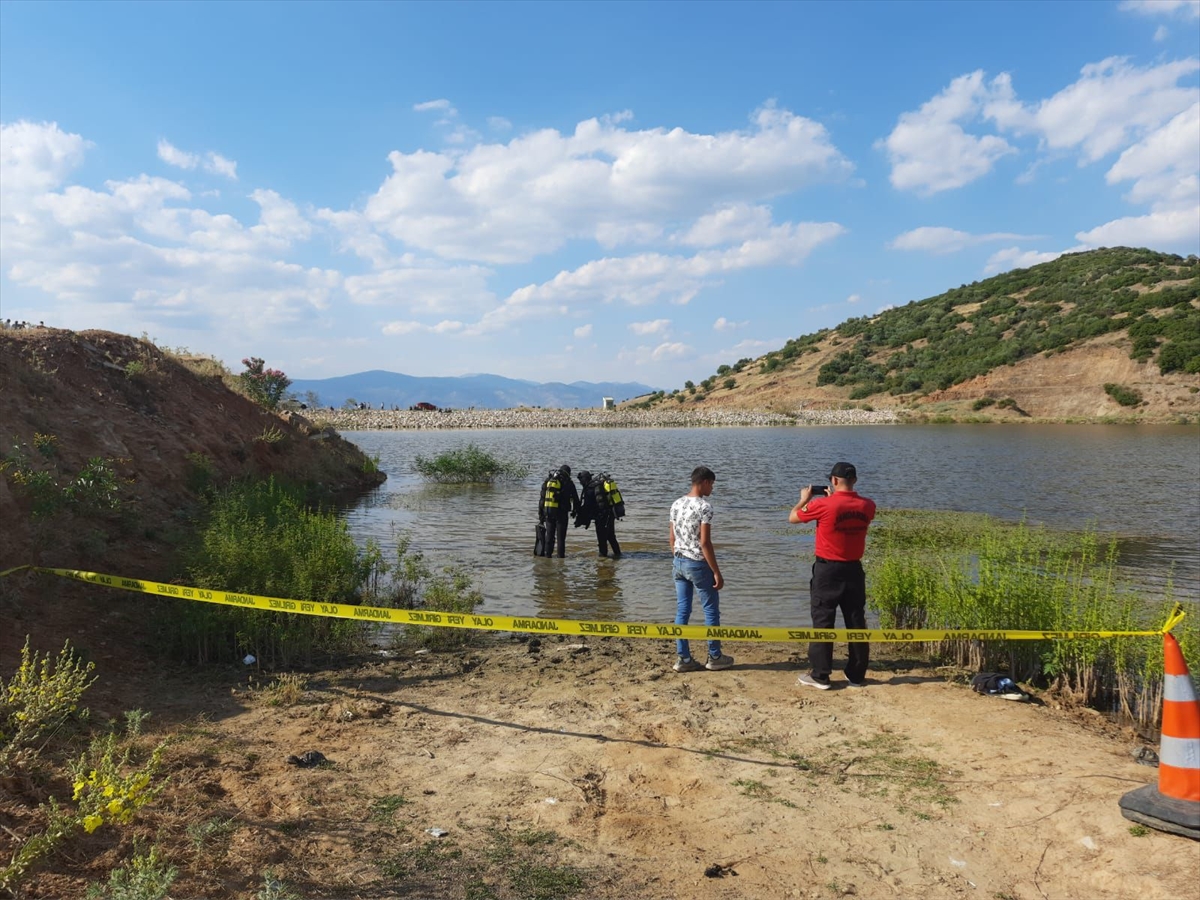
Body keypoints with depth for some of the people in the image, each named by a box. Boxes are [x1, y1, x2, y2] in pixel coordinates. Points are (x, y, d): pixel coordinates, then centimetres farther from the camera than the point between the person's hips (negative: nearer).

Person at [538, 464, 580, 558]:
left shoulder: (547, 481, 9)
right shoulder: (568, 483, -2)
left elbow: (542, 498, 10)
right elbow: (575, 499, 4)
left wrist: (540, 514, 13)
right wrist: (575, 511, 20)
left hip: (548, 512, 3)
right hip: (561, 512, -3)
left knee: (549, 535, 12)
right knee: (561, 535, 3)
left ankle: (548, 553, 13)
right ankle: (561, 554, 4)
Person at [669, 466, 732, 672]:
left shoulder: (676, 504, 7)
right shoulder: (704, 506, -16)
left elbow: (672, 538, 10)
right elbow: (704, 542, -20)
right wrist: (717, 572, -15)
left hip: (679, 562, 7)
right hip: (698, 564, -7)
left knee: (682, 611, 9)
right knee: (711, 610, 7)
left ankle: (683, 658, 13)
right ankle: (715, 657, 16)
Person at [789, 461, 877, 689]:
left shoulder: (824, 504, -16)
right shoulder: (867, 506, -2)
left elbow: (793, 518, -1)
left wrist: (805, 498, 16)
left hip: (827, 570, -4)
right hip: (854, 570, 4)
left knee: (823, 623, 4)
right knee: (856, 623, 11)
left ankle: (820, 676, 8)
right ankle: (857, 675, 18)